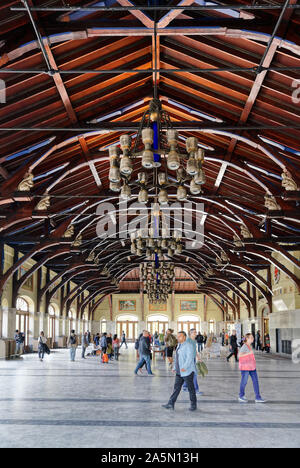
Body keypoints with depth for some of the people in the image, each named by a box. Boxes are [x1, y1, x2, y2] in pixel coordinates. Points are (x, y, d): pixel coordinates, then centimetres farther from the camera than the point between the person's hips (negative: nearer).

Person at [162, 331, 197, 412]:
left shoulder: (188, 346, -14)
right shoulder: (179, 346, 15)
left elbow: (190, 358, -25)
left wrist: (184, 367, -35)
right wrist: (175, 368, 18)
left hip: (187, 371, -8)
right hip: (179, 372, 8)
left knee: (191, 388, 4)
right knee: (176, 387, 6)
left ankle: (193, 405, 16)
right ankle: (171, 404, 5)